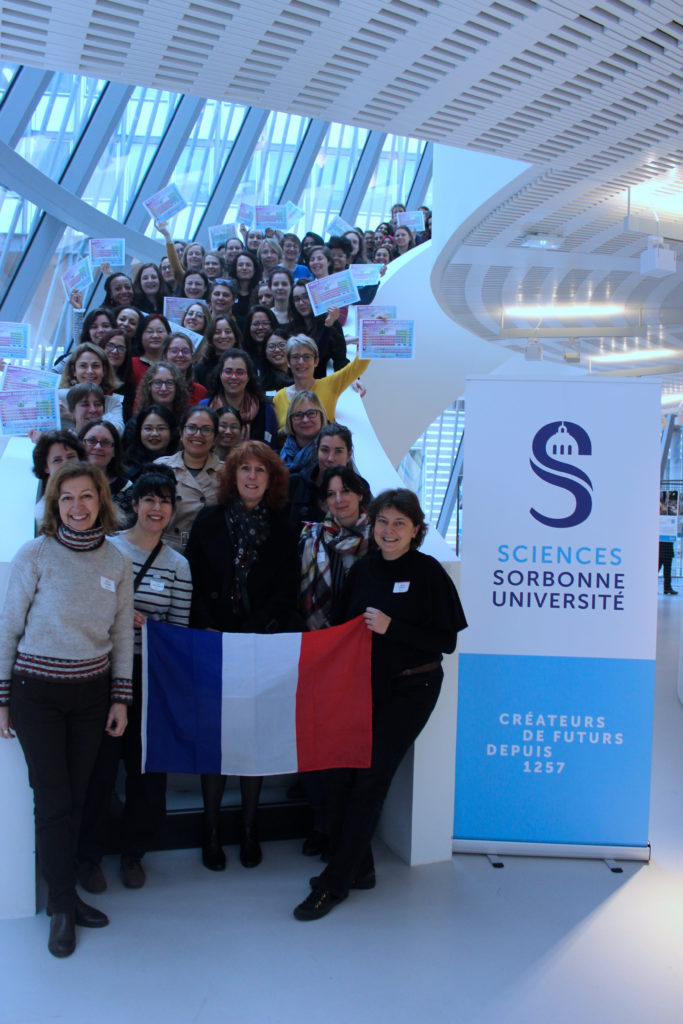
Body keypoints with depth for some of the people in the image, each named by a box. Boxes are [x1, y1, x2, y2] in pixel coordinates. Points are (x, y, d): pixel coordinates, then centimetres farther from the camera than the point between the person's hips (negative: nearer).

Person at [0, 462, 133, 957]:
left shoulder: (118, 563, 1)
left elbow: (122, 635, 7)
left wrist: (120, 698, 5)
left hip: (92, 691, 3)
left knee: (77, 796, 10)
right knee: (53, 799, 1)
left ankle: (65, 894, 28)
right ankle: (62, 906, 18)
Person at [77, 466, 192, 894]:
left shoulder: (179, 565, 5)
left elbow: (180, 629, 7)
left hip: (151, 674, 2)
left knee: (147, 764, 7)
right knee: (101, 762, 3)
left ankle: (134, 853, 28)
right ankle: (90, 855, 24)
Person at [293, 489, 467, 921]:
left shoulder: (429, 572, -9)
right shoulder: (362, 569, 7)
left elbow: (447, 640, -11)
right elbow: (345, 626, 17)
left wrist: (391, 627, -19)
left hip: (410, 689, -5)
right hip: (363, 685, 5)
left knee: (370, 778, -4)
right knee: (338, 774, -1)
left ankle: (336, 882, 10)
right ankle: (358, 868, 22)